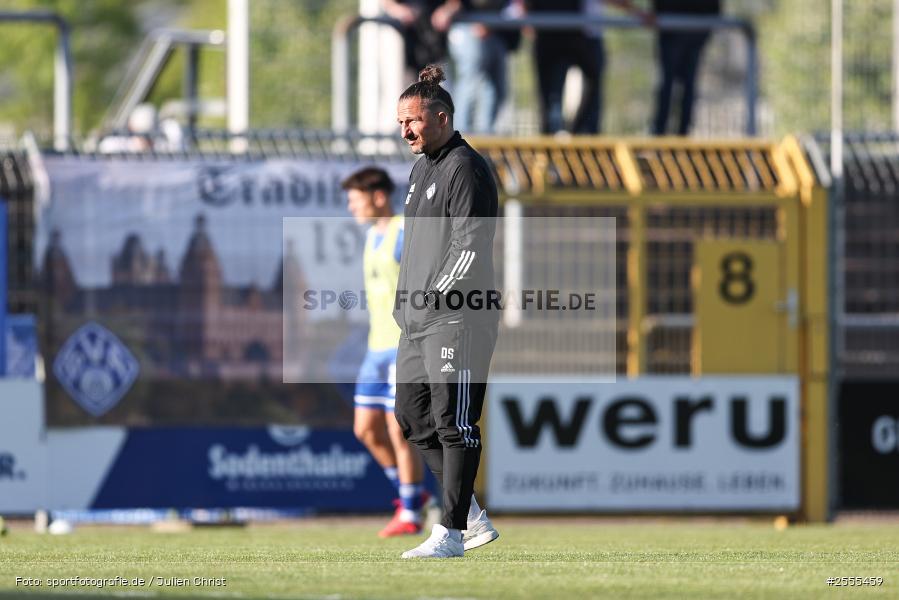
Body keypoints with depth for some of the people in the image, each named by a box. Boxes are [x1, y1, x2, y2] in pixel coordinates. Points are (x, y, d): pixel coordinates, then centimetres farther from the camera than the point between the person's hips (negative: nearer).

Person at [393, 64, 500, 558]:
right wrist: (407, 302, 16)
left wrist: (433, 296, -17)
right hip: (418, 321, 10)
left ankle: (452, 531, -6)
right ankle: (472, 516, 18)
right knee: (412, 417, 10)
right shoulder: (422, 168, 19)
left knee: (453, 422, -8)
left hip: (457, 318, -10)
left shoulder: (465, 168, -10)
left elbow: (470, 247, -17)